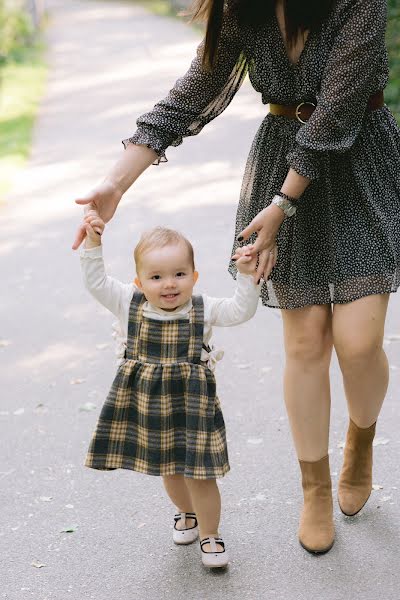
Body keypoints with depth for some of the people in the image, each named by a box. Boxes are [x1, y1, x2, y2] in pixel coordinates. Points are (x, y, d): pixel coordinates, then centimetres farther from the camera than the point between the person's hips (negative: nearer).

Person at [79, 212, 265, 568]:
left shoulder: (203, 309, -9)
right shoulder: (130, 304, -7)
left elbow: (241, 311, -11)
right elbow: (96, 282, -5)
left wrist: (246, 275, -22)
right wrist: (93, 244, -14)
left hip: (191, 404, -2)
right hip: (147, 405, 2)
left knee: (199, 473, 0)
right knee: (168, 469, 20)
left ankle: (209, 535, 22)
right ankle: (187, 512, 49)